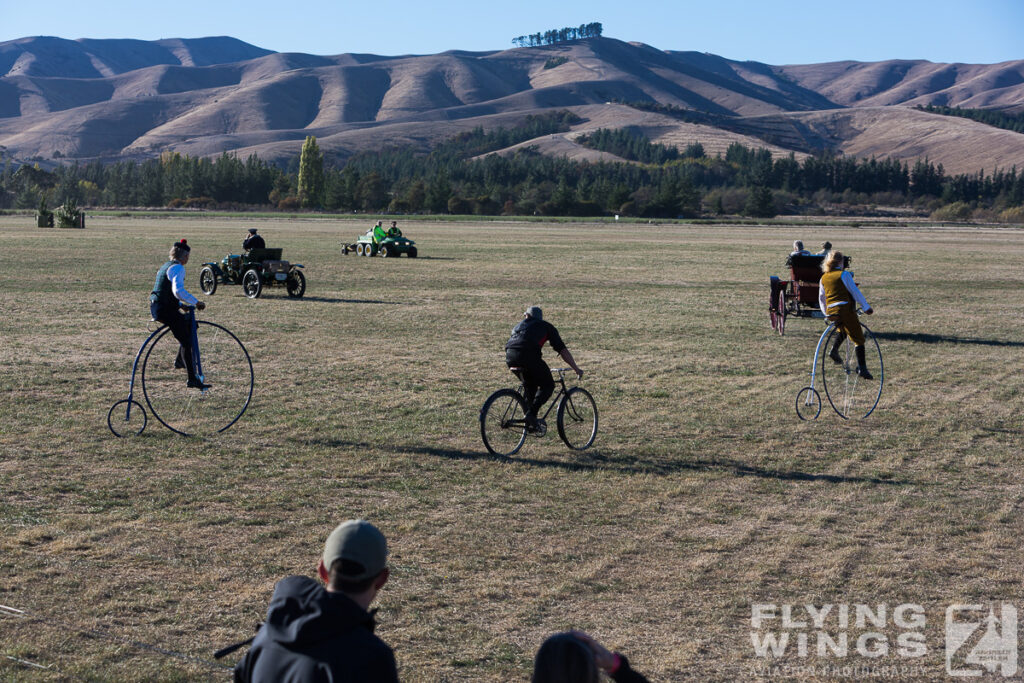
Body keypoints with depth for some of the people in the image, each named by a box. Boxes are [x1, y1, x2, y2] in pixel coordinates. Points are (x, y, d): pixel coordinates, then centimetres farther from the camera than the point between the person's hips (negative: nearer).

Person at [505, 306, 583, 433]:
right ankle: (531, 414, -8)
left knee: (529, 385, 24)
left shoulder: (519, 325, 35)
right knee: (548, 385, 10)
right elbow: (563, 351, 17)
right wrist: (577, 369, 25)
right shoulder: (546, 326, 23)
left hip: (510, 356, 5)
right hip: (528, 355, -5)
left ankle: (529, 423, 22)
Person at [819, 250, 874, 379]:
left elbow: (821, 298, 20)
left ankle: (834, 350, 12)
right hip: (845, 309, -6)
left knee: (843, 330, 34)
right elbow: (855, 292, -3)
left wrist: (826, 313, 31)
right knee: (858, 338, -1)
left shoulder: (823, 278, 14)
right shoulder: (844, 274, -2)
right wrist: (866, 307, 3)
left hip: (831, 312, 6)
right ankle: (861, 367, -9)